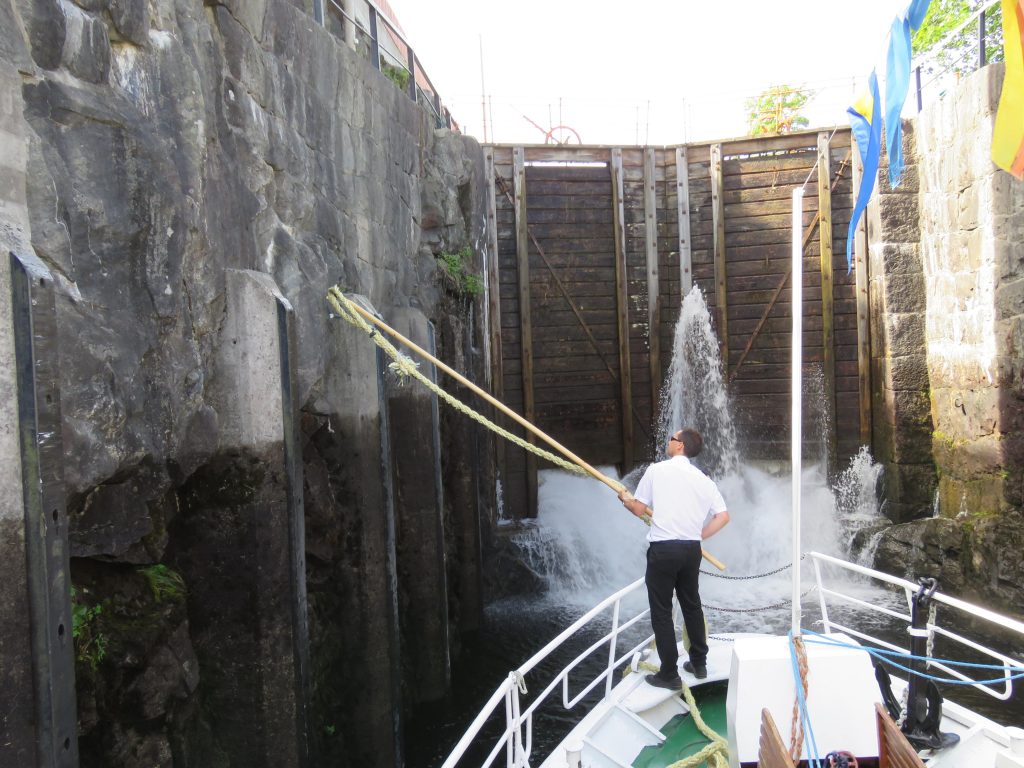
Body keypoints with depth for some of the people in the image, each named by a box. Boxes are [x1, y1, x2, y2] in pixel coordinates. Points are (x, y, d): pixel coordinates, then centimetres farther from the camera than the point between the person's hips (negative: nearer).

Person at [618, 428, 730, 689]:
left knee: (661, 612, 4)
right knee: (692, 605, 20)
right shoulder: (703, 479, 6)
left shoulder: (657, 470, -6)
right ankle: (699, 663, 32)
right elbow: (723, 516, 3)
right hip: (691, 550, 5)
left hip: (663, 550, -5)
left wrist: (625, 499, 19)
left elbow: (639, 509, -2)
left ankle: (669, 674, 9)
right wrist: (700, 535, 15)